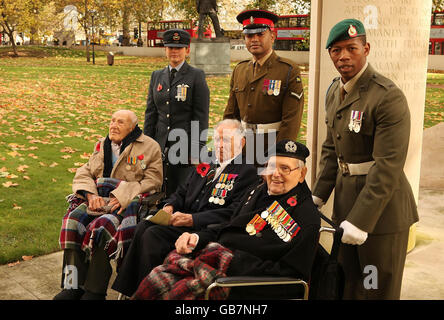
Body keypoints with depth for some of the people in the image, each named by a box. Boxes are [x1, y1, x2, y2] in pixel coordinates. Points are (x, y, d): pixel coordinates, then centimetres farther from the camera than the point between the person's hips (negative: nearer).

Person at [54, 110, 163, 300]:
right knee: (73, 220, -23)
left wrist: (122, 197, -16)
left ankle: (94, 291, -23)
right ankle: (73, 286, -20)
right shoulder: (102, 145, 21)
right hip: (98, 198, 5)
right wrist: (91, 194, -7)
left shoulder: (149, 147, 3)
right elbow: (83, 173, 15)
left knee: (101, 227, -32)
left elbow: (152, 182, -6)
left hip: (128, 203, -5)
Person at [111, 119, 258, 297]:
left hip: (204, 229, -7)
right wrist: (169, 206, 0)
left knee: (153, 234, -25)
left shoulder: (247, 171, -3)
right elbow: (181, 193, 24)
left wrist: (191, 219, -18)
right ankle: (125, 291, -15)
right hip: (182, 220, 7)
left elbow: (233, 214, -13)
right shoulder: (205, 165, 21)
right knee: (143, 226, -19)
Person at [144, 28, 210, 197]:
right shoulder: (157, 76, 13)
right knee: (165, 194, 8)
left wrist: (196, 150, -11)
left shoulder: (196, 76, -2)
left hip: (185, 147, -4)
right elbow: (151, 113, 13)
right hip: (161, 148, 5)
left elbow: (201, 116, -6)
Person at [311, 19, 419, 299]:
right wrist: (318, 196, 8)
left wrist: (361, 220, -24)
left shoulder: (388, 96, -20)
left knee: (379, 290, 9)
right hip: (346, 201, 7)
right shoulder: (335, 91, 6)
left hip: (382, 207, -7)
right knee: (347, 286, 19)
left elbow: (388, 166, -24)